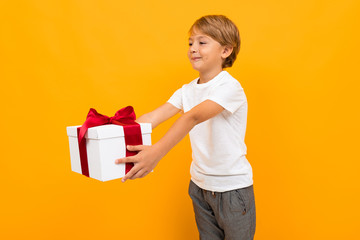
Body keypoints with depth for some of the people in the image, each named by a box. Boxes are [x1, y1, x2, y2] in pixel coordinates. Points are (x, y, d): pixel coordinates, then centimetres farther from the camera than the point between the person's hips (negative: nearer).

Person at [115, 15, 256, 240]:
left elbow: (193, 117, -36)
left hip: (233, 187, -6)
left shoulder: (230, 87, -20)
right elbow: (154, 116, -7)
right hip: (200, 184, 6)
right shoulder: (187, 90, 4)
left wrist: (157, 152, -47)